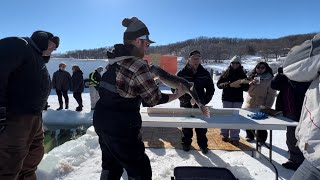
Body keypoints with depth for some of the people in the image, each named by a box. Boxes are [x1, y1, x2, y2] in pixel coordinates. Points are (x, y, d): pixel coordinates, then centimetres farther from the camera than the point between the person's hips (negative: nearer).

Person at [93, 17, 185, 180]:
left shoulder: (114, 60, 3)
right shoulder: (138, 65, -21)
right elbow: (154, 99, -13)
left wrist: (150, 78, 17)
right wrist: (177, 94, 2)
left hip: (102, 120, 9)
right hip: (121, 127, -9)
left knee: (111, 166, 27)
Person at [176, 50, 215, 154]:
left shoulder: (205, 73, 2)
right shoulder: (182, 73, -6)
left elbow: (211, 89, 10)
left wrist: (205, 100, -3)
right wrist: (186, 100, -17)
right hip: (186, 106, -1)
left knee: (202, 127, 10)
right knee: (186, 127, 11)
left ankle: (203, 144, 28)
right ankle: (186, 143, 30)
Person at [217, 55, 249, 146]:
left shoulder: (243, 75, 4)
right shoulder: (226, 73, 1)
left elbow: (247, 87, 4)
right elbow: (218, 84, -5)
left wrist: (241, 84, -18)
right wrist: (230, 85, -19)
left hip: (238, 99, 1)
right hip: (227, 99, -1)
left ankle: (234, 137, 12)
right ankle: (225, 134, 22)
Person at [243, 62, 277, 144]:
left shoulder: (269, 79, -5)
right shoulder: (252, 77, 9)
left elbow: (271, 94, -8)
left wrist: (267, 106, -13)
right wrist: (252, 83, -13)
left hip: (261, 106, -4)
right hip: (249, 104, 4)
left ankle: (261, 139, 19)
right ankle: (249, 135, 32)